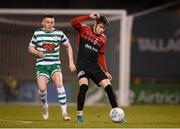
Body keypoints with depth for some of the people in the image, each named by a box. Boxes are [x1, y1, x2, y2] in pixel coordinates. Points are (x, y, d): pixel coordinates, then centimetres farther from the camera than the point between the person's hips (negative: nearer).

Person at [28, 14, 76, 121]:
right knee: (42, 89, -19)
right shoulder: (37, 33, 0)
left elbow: (68, 46, 13)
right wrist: (38, 53, -13)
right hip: (41, 65, 0)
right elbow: (30, 47, 9)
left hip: (55, 64, 0)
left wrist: (71, 62, 6)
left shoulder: (59, 33, 1)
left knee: (59, 84, -25)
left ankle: (64, 112, -21)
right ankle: (45, 107, 14)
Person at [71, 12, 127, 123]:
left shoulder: (103, 38, 10)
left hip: (95, 67, 4)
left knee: (108, 87, -7)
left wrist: (106, 72, 14)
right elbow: (73, 23, -21)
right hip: (82, 65, -4)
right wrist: (89, 17, -25)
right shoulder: (84, 29, -2)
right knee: (84, 86, -27)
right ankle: (79, 115, -13)